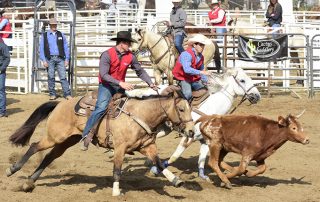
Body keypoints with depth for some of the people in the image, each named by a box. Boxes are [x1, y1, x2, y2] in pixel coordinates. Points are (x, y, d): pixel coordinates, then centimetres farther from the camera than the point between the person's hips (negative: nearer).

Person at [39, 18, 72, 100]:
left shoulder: (61, 35, 11)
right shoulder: (44, 36, 7)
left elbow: (66, 47, 12)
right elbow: (41, 49, 6)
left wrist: (67, 59, 4)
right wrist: (44, 60, -2)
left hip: (60, 58, 0)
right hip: (50, 59, 0)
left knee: (63, 77, -6)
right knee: (51, 77, 1)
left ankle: (67, 94, -8)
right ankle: (52, 94, 9)